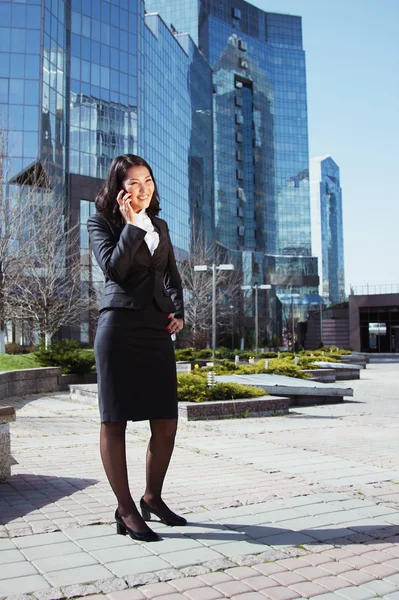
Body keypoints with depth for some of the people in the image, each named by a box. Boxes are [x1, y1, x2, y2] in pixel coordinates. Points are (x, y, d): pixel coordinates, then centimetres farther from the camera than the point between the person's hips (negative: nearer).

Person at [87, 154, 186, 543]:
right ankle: (126, 510, 10)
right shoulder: (102, 222, 5)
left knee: (167, 422, 4)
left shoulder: (160, 226, 20)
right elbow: (113, 269, -12)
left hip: (157, 331, 5)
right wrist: (131, 224, -10)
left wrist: (178, 312, 10)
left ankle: (153, 498, 24)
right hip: (119, 326, -5)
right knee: (114, 420, 0)